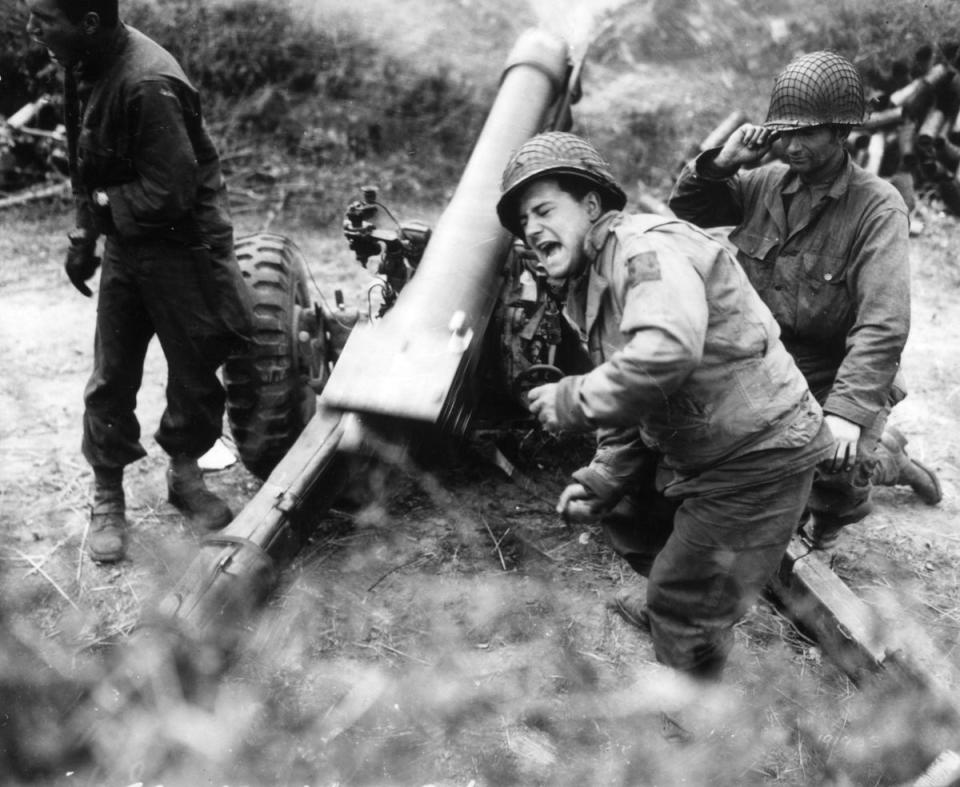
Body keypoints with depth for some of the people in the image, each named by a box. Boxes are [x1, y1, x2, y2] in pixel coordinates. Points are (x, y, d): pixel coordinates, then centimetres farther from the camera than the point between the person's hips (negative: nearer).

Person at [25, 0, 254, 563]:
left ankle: (185, 473, 34)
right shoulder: (88, 66, -2)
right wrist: (85, 235, 6)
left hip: (181, 247, -7)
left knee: (195, 374, 9)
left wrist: (100, 208, -13)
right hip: (124, 245, 7)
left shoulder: (147, 85, -28)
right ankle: (108, 498, 24)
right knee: (111, 379, 9)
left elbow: (170, 194, -27)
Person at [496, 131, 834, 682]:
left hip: (759, 454, -10)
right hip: (694, 452, 10)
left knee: (688, 611, -2)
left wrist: (574, 400, -29)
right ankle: (665, 602, 52)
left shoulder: (647, 247, -21)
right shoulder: (590, 289, 12)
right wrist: (599, 480, 5)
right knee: (625, 510, 28)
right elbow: (629, 408, 16)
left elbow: (668, 349, -41)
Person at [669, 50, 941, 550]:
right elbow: (685, 208, 12)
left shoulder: (878, 207, -13)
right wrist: (720, 164, -8)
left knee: (832, 472, -29)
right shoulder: (766, 183, 2)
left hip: (832, 381, -6)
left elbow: (882, 326, -22)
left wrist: (848, 409, -34)